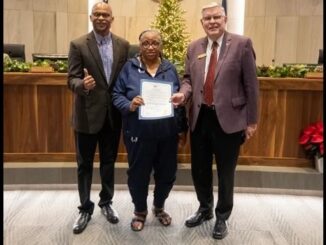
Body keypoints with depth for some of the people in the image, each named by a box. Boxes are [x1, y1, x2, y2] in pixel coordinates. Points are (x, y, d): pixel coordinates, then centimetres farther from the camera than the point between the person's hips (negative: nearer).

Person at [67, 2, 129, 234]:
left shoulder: (123, 45, 3)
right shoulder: (78, 44, -6)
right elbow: (72, 79, -9)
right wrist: (82, 84, -32)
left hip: (113, 113, 3)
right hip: (87, 113, -2)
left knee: (109, 161, 16)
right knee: (85, 164, 9)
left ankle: (106, 202, 34)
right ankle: (85, 208, 25)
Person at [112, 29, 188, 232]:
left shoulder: (170, 69, 6)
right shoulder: (130, 67, -1)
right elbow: (117, 95, -1)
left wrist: (183, 127, 7)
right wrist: (129, 105, -22)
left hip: (168, 133, 3)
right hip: (139, 133, -2)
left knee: (167, 173, 11)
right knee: (139, 174, 8)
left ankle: (159, 207, 38)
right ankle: (140, 211, 32)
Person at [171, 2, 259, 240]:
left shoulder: (242, 44, -6)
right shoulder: (194, 47, 7)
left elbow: (250, 85, -6)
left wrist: (251, 121, -6)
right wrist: (183, 93, -10)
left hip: (228, 120, -4)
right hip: (199, 119, 4)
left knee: (225, 173, 11)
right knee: (199, 169, 16)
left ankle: (222, 217, 34)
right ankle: (205, 209, 42)